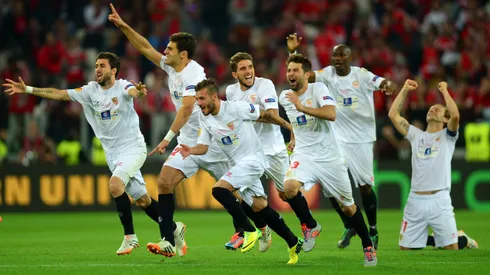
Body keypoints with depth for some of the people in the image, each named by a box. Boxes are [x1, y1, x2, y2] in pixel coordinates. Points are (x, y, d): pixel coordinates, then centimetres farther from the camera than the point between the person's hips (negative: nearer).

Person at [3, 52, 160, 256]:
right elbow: (59, 94, 2)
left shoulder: (122, 87, -13)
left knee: (115, 185, -26)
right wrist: (27, 90, -3)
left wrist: (139, 91, -60)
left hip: (133, 147, -6)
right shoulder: (91, 90, 3)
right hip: (113, 153, 6)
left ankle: (130, 237, -16)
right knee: (142, 200, 8)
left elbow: (134, 92, -36)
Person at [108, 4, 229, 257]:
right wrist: (123, 26, 8)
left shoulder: (193, 73, -20)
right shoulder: (171, 67, 6)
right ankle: (170, 240, -12)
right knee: (164, 182, -11)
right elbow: (145, 48, 16)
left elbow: (187, 107, -31)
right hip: (188, 142, 8)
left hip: (211, 141, -8)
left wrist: (168, 137, -36)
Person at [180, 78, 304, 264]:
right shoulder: (204, 119, 3)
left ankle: (249, 231, -14)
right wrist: (191, 151, -20)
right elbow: (203, 146, 2)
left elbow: (265, 115, -7)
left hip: (253, 159, -7)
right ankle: (293, 243, 16)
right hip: (238, 164, 7)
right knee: (259, 206, 6)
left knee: (219, 189, -22)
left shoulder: (236, 108, -17)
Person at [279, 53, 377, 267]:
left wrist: (302, 107, -35)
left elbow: (331, 114, -30)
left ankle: (367, 246, 29)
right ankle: (310, 226, -3)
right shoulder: (284, 97, 2)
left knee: (348, 206, 7)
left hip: (329, 157, -3)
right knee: (289, 187, -28)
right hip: (303, 155, 3)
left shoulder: (318, 89, -12)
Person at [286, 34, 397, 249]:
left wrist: (388, 85, -47)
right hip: (337, 139, 3)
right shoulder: (328, 74, 0)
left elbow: (383, 83, -23)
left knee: (365, 186, 1)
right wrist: (293, 52, -24)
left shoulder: (361, 75, -9)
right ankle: (348, 226, 16)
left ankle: (373, 230, 19)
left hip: (361, 139, -3)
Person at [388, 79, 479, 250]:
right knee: (405, 248, 2)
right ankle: (429, 240, 31)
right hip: (415, 200, 3)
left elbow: (455, 115, -12)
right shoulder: (416, 135, 17)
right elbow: (393, 115, 12)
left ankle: (463, 239, 28)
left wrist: (444, 91, -3)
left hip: (439, 200, -3)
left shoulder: (447, 136, 8)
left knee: (451, 248, -7)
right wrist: (405, 90, 13)